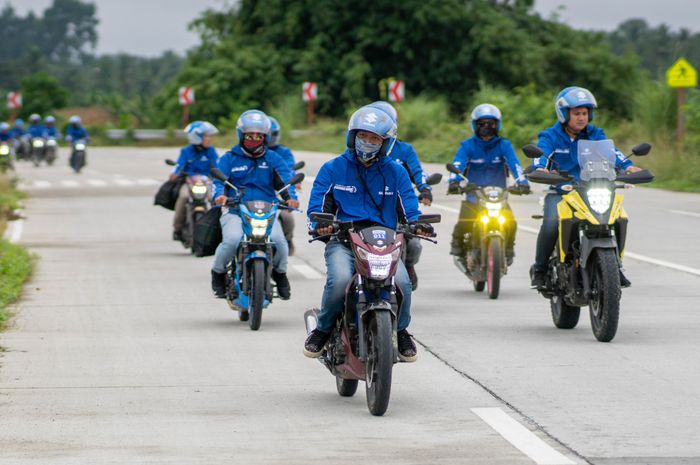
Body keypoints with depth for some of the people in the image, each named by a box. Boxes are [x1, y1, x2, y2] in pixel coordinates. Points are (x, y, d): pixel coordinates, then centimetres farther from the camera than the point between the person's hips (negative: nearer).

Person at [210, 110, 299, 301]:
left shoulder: (273, 159, 14)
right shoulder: (229, 159, 10)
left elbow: (286, 179, 0)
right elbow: (219, 180, -4)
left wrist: (291, 197, -22)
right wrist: (219, 194, -28)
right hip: (235, 212, -1)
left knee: (278, 239, -27)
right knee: (232, 240, -31)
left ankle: (280, 273, 5)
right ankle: (218, 271, 0)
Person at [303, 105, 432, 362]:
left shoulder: (396, 173, 14)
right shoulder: (333, 169, 10)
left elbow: (409, 210, 9)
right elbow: (316, 207, 6)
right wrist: (319, 225, -18)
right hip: (343, 242, -1)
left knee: (401, 281, -28)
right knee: (340, 279, -34)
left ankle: (401, 331, 3)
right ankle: (323, 329, -6)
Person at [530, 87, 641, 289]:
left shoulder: (594, 135, 9)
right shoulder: (550, 137, 2)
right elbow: (540, 153, -18)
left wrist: (628, 166, -28)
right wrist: (540, 168, -42)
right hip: (559, 193, -3)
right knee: (552, 223, -32)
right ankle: (539, 269, -14)